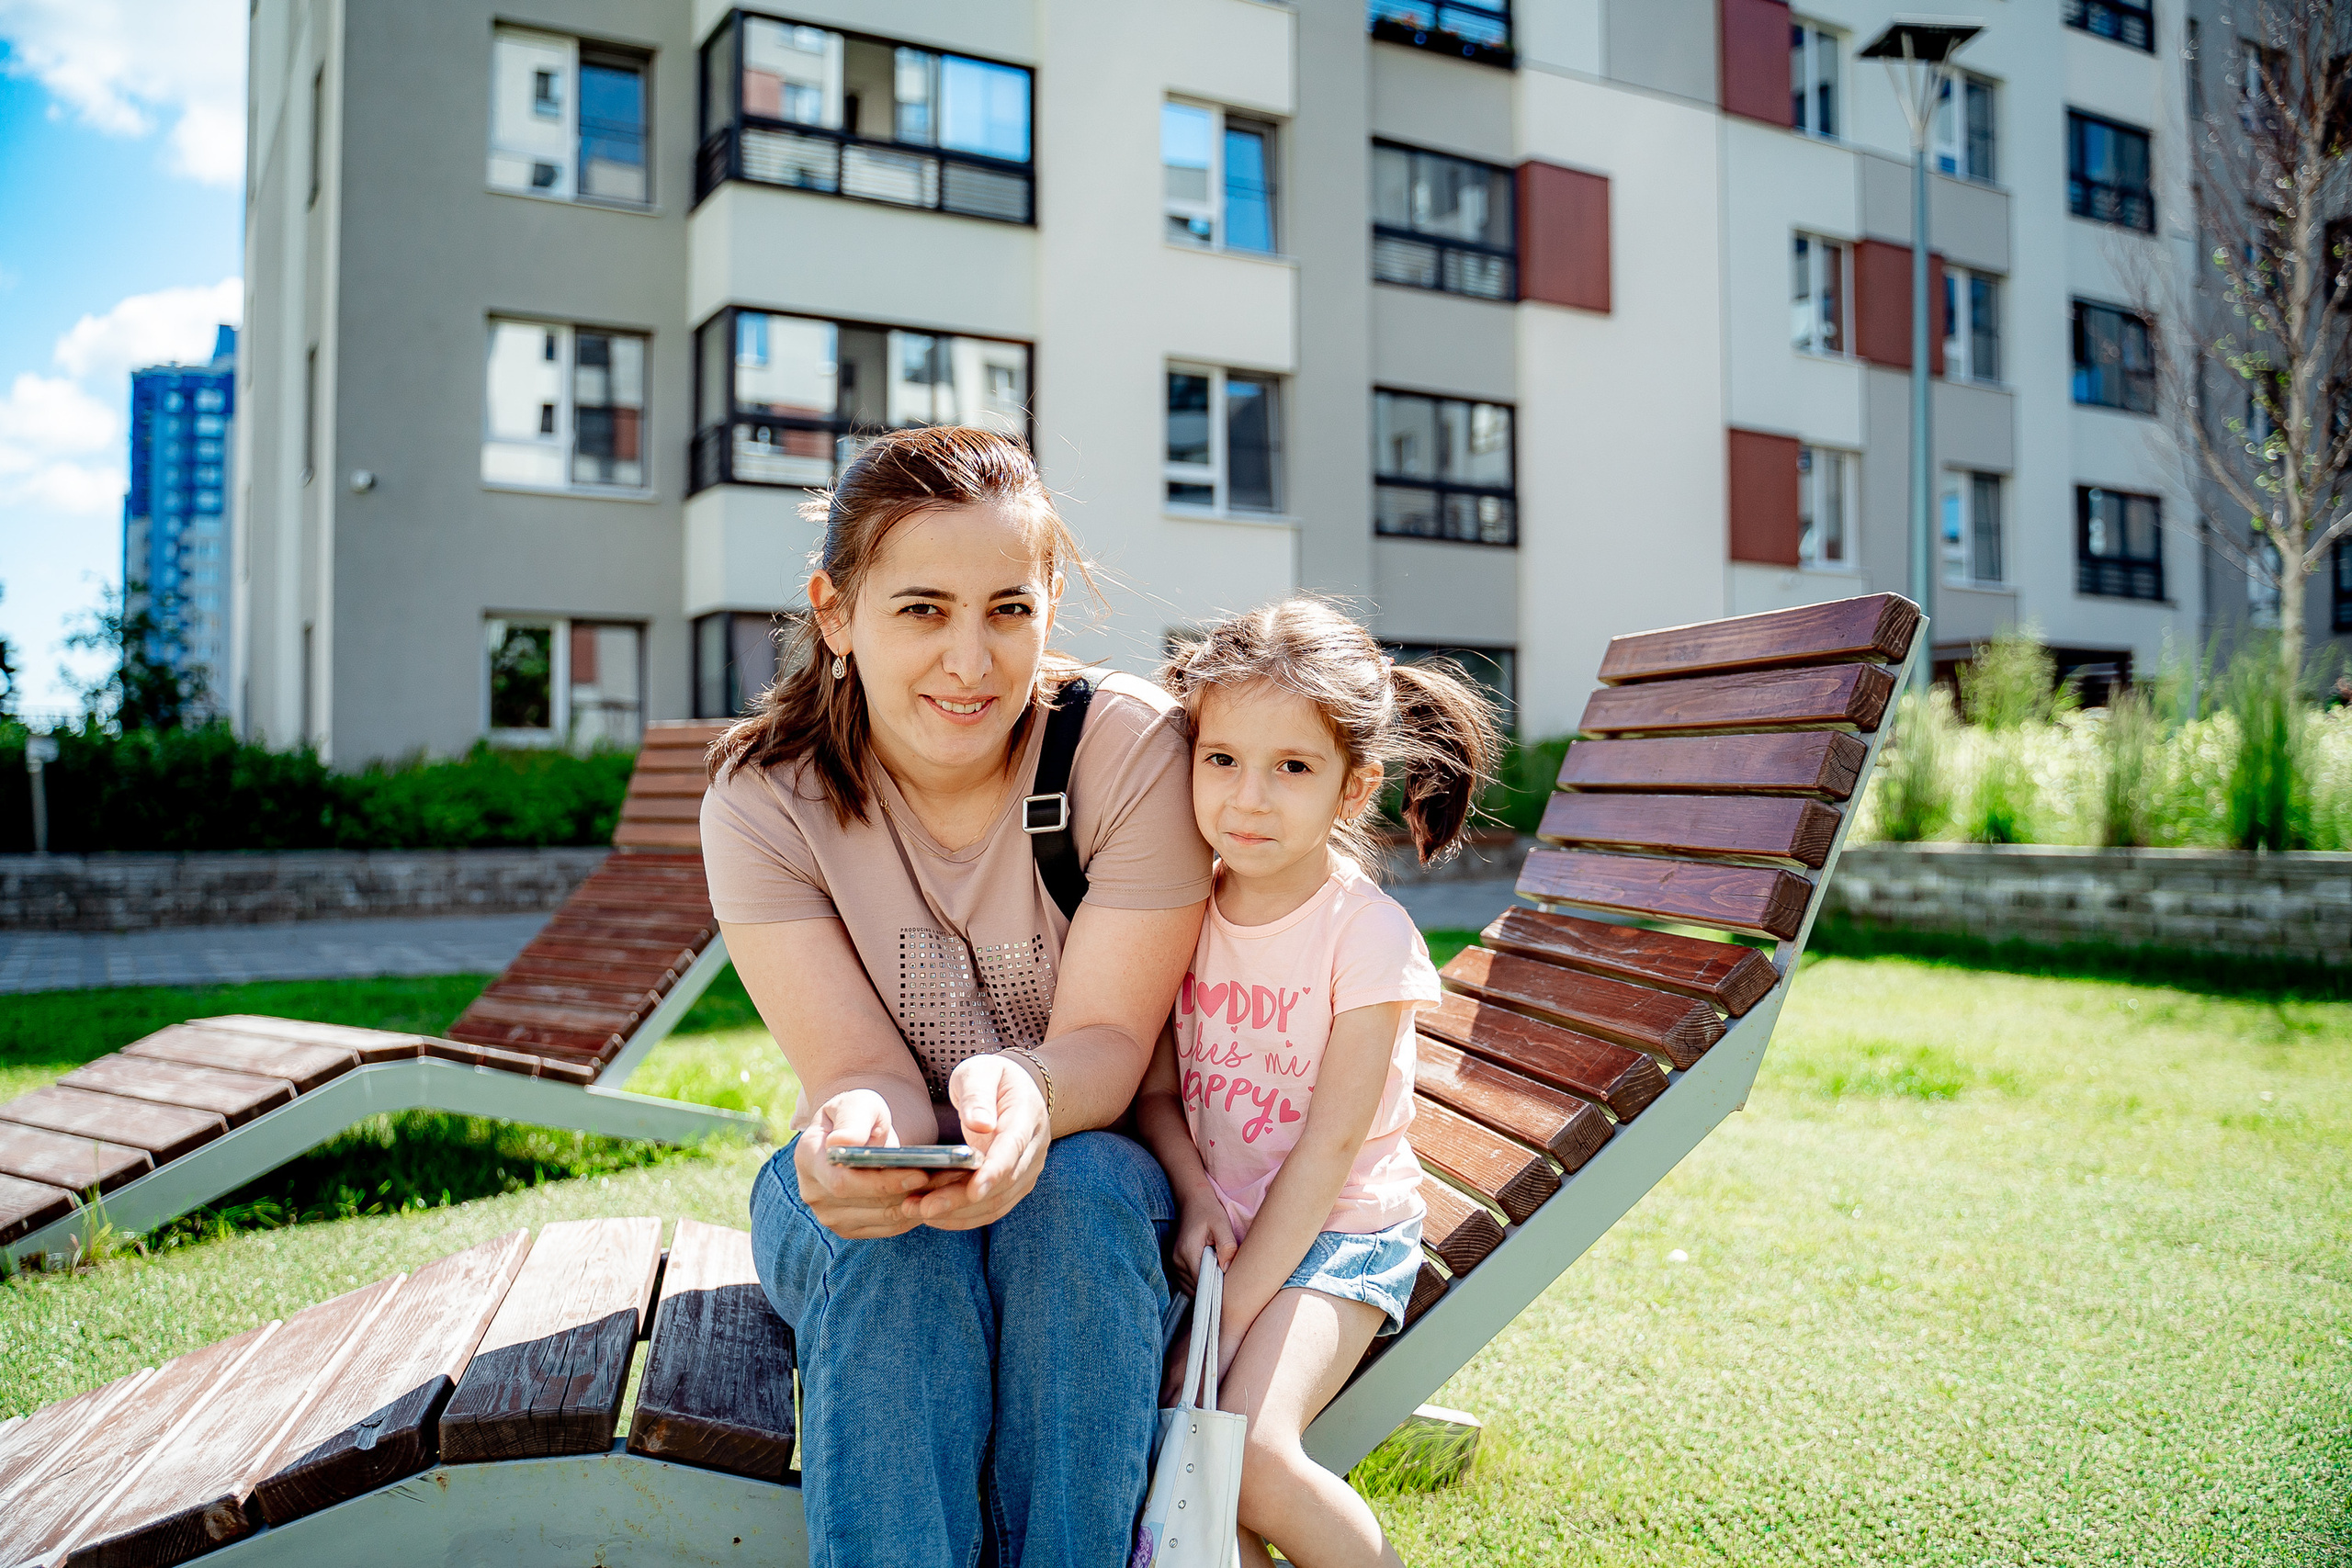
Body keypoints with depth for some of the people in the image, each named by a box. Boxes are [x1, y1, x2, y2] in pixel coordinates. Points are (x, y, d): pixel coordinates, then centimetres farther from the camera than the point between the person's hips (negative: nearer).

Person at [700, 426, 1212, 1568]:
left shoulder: (1133, 747, -16)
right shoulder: (761, 799, -12)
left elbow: (1107, 1044, -18)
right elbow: (863, 1070, -17)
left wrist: (1028, 1090, -43)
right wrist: (855, 1128, -42)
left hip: (1091, 1177, 0)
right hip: (864, 1184, 1)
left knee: (1080, 1185, -33)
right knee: (895, 1236, -32)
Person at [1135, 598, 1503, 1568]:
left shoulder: (1368, 933, -13)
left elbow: (1331, 1144, -15)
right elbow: (1156, 1090, 2)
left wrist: (1226, 1321, -17)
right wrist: (1193, 1195, -18)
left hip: (1339, 1232, -4)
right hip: (1209, 1227, 5)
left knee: (1248, 1451, -24)